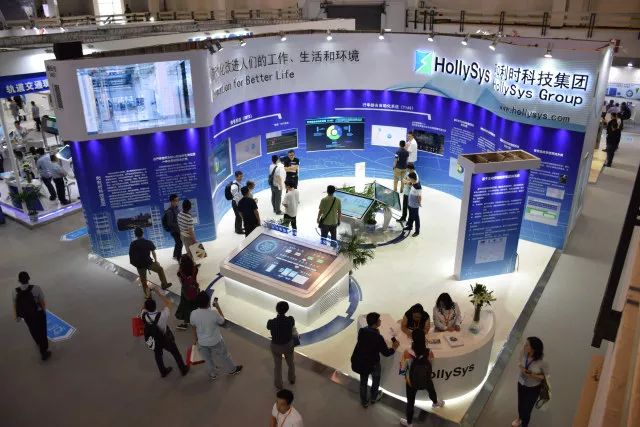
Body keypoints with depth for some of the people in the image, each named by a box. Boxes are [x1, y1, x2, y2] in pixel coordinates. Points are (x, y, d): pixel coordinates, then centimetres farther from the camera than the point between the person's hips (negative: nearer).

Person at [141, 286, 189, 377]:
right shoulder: (162, 316, -39)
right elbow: (169, 303, -24)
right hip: (166, 340, -3)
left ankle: (163, 371, 52)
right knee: (176, 354, 22)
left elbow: (144, 308, -3)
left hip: (154, 340, 3)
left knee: (158, 355, 29)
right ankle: (183, 369, 43)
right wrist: (157, 292, -23)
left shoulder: (144, 316, -29)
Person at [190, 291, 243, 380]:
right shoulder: (214, 313, -31)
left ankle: (212, 374, 50)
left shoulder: (193, 314, -21)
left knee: (208, 359, 28)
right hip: (215, 342, -3)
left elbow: (194, 327, -3)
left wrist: (196, 339, 15)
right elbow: (222, 321, -10)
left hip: (202, 342, 3)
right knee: (223, 356, 24)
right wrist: (218, 307, -6)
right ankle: (232, 369, 47)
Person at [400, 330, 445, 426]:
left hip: (411, 382, -2)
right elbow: (430, 366, -2)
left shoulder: (407, 353, -30)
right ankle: (435, 403, 68)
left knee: (410, 401, 21)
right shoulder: (429, 353, -24)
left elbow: (403, 369, -17)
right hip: (426, 380, 2)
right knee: (431, 390, 36)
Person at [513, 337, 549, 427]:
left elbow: (546, 376, -15)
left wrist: (533, 375, -30)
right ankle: (520, 418, 58)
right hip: (521, 383, 4)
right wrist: (521, 367, -22)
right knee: (520, 403, 27)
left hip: (533, 388, -4)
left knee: (527, 408, 12)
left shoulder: (542, 362, -33)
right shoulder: (524, 353, -22)